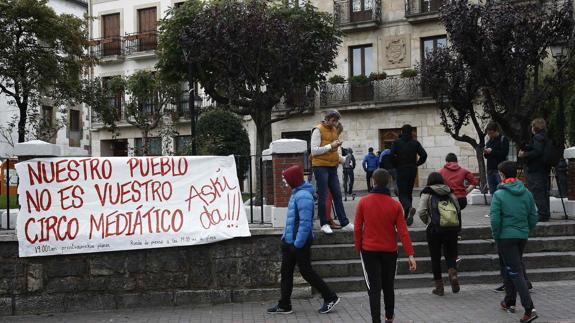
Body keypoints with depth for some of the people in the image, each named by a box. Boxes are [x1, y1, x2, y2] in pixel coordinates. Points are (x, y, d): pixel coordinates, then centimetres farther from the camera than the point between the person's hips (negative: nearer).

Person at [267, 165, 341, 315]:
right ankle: (284, 305, 19)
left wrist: (298, 243, -23)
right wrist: (286, 236, 18)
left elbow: (305, 223, -24)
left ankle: (330, 297, 12)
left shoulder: (303, 196, -20)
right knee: (286, 273, 11)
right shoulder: (296, 193, 11)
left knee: (306, 271, 0)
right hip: (289, 241, 10)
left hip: (299, 242, -10)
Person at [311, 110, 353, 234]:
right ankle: (324, 224, 7)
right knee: (323, 196, -1)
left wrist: (341, 158, 7)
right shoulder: (318, 130, -9)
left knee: (337, 195, 7)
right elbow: (314, 151, -15)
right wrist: (330, 146, -19)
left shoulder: (334, 130, 15)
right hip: (321, 167, -7)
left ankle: (344, 223, 10)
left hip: (332, 167, 7)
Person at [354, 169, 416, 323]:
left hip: (369, 251, -2)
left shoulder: (363, 202, -9)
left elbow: (357, 228, -5)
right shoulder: (395, 205, -6)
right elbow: (403, 231, -8)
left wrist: (358, 247, 8)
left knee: (374, 288, -1)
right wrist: (410, 255, -7)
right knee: (388, 286, 18)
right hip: (390, 251, 2)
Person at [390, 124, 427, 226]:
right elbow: (424, 155, -5)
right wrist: (416, 164, 8)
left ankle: (409, 208, -33)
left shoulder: (396, 142, -3)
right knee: (409, 192, 14)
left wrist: (396, 165, 2)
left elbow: (392, 156, -14)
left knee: (402, 194, -3)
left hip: (401, 171, -3)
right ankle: (407, 216, 16)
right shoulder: (415, 143, 3)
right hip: (412, 171, 3)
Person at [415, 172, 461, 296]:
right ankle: (453, 274, -13)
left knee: (435, 258, 9)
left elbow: (421, 211, -9)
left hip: (435, 229, -3)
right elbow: (459, 210, 6)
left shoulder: (427, 194, 1)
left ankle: (439, 287, 12)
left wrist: (427, 222, 7)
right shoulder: (450, 194, 12)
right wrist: (458, 228, 15)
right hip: (453, 229, 3)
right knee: (450, 255, 15)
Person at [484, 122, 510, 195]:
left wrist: (492, 151, -17)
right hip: (490, 170, 6)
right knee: (492, 192, 6)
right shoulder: (489, 141, 17)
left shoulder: (503, 139, -2)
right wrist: (485, 153, 0)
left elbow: (504, 153, -14)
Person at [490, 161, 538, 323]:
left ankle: (529, 308, -14)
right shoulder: (527, 193, 4)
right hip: (522, 237, 6)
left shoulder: (499, 194, -12)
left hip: (506, 237, -6)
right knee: (509, 268, 22)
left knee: (515, 272, -5)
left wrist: (496, 237, -2)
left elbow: (495, 219, -16)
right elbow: (533, 217, 6)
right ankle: (510, 302, 33)